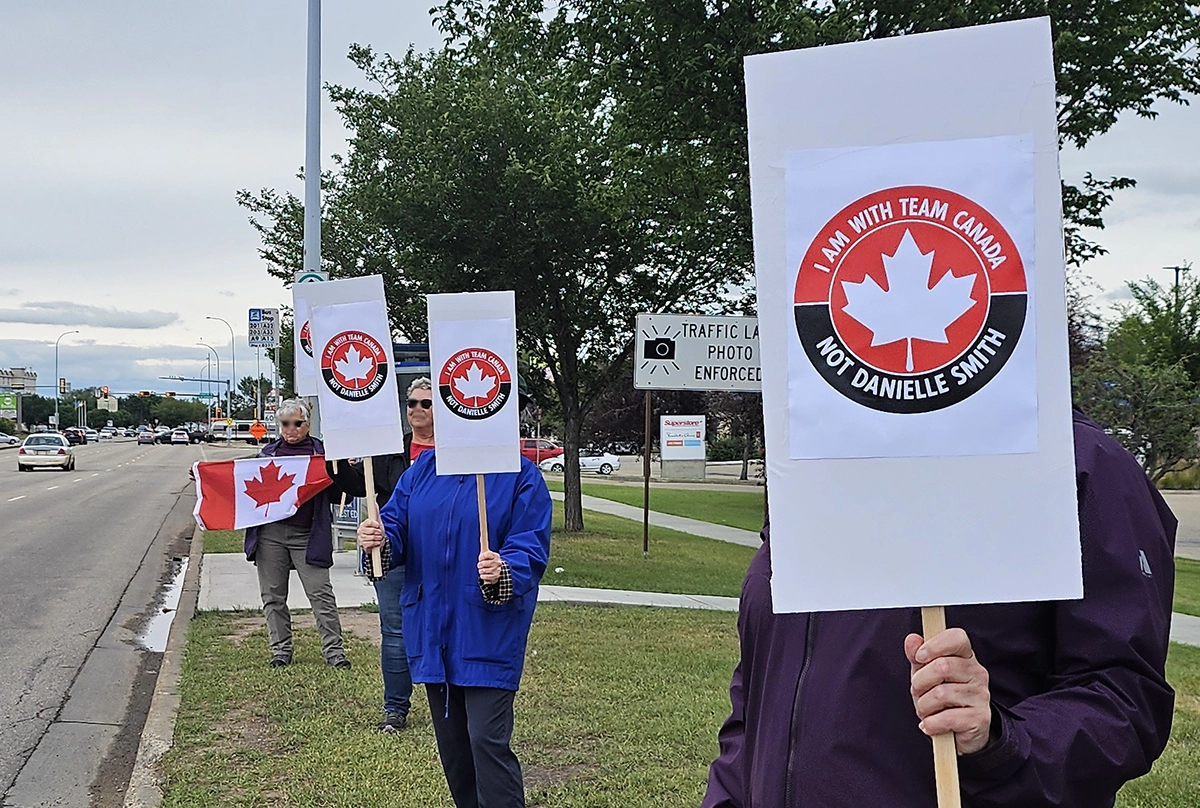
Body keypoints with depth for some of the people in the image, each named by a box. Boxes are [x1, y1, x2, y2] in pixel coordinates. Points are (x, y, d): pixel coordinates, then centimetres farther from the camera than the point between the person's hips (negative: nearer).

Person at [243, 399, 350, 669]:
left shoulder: (321, 452, 5)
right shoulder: (268, 452, 14)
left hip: (306, 535, -3)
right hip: (269, 533, 3)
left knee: (320, 593, -4)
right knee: (273, 596, 9)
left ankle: (334, 651, 3)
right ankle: (281, 651, 21)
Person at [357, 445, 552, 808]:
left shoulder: (520, 475, -7)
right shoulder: (424, 467, 8)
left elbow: (532, 550, -13)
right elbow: (397, 527, 4)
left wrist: (504, 572, -33)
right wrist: (378, 539, -19)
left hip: (490, 632, -5)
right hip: (432, 627, 5)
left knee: (487, 741, -10)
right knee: (451, 742, 15)